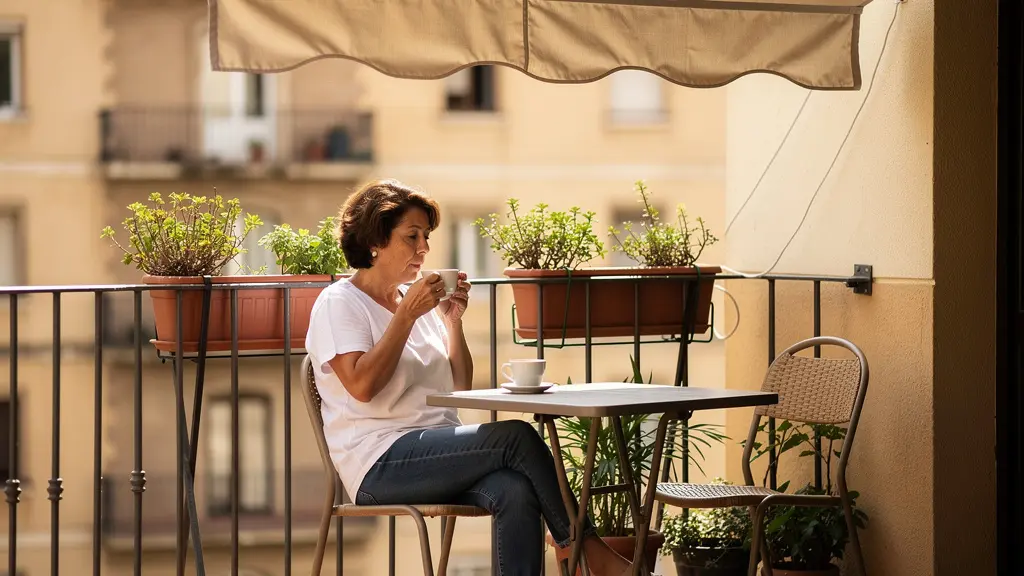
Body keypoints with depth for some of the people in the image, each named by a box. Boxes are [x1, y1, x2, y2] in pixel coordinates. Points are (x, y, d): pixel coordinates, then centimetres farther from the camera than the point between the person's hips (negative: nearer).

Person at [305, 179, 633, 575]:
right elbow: (362, 386, -17)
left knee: (517, 492, -27)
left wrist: (453, 321, 6)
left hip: (437, 449, 6)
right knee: (516, 436, -23)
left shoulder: (418, 303, 19)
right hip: (380, 464, -6)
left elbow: (460, 388, 18)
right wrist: (407, 314, -12)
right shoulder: (338, 303, 0)